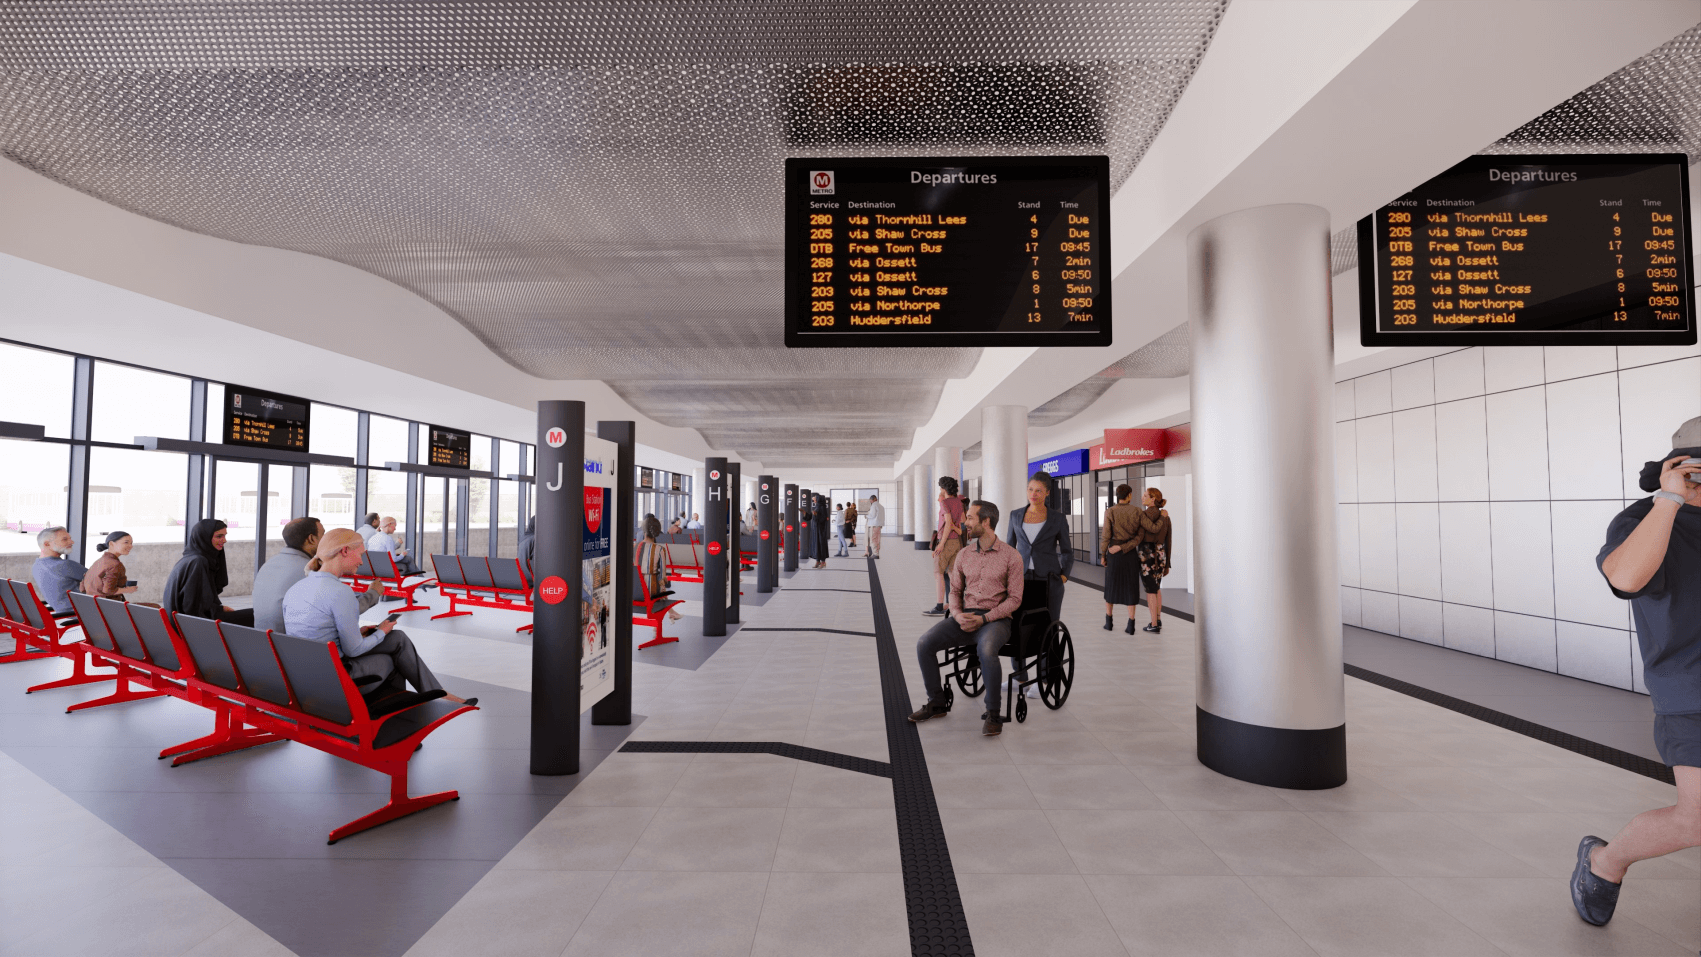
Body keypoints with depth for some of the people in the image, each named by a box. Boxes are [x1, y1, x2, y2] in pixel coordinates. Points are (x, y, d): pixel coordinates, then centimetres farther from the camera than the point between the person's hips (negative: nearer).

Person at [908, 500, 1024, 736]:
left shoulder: (1011, 556, -3)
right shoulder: (964, 555, 10)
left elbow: (1014, 598, -5)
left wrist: (983, 619, -16)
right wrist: (958, 615, -8)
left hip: (995, 619, -4)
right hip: (965, 617, 5)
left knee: (986, 651, -38)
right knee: (924, 644, -17)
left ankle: (993, 714, -18)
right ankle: (936, 702, 2)